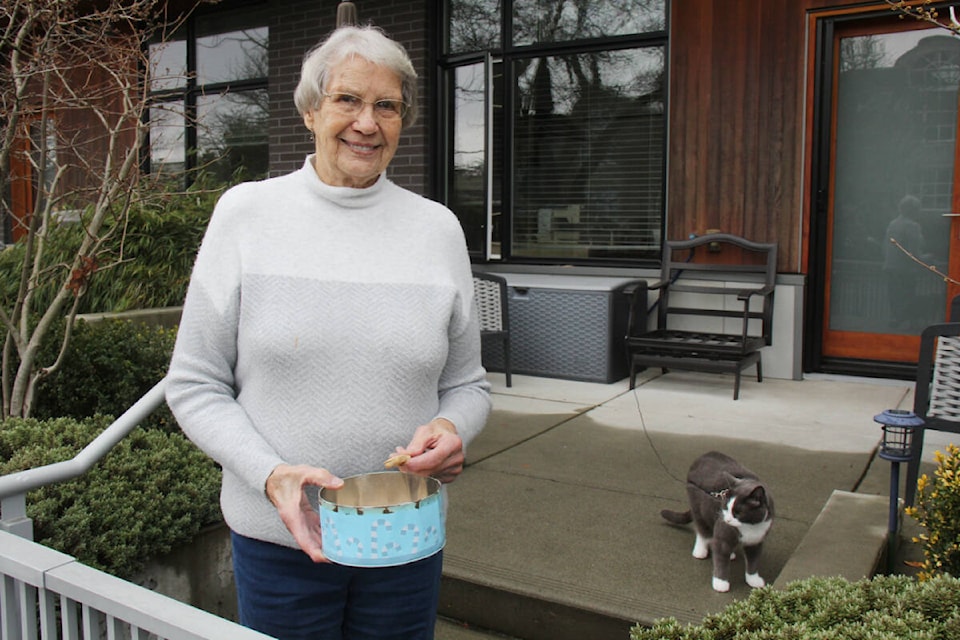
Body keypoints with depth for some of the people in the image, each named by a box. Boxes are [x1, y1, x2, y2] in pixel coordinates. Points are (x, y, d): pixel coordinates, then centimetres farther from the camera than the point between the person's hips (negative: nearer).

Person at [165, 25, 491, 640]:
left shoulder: (437, 227, 0)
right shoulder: (246, 212, -4)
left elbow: (468, 383, 8)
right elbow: (195, 385, -3)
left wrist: (450, 428, -14)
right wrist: (272, 474, -17)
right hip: (276, 536, -1)